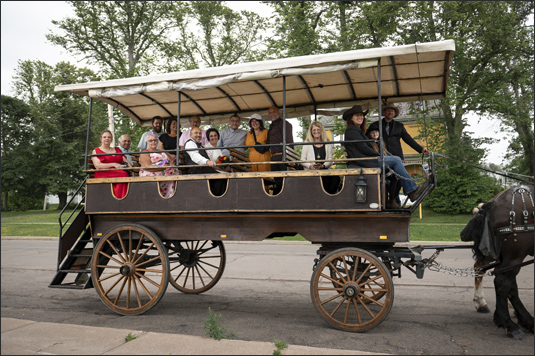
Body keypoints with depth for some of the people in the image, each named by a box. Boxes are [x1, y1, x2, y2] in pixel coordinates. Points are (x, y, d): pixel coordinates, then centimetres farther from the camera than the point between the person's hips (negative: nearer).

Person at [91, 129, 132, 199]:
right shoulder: (96, 151, 13)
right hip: (104, 174, -4)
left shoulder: (117, 149, 28)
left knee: (127, 174, -34)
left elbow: (126, 161, 22)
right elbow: (97, 165, -3)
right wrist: (113, 165, -15)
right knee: (123, 175, -35)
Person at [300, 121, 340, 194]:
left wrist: (323, 165, -11)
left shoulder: (328, 144, 21)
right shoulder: (307, 144, 18)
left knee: (336, 177, -32)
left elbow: (330, 159, 11)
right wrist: (310, 166, -11)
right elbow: (302, 160, 11)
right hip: (310, 172, -2)